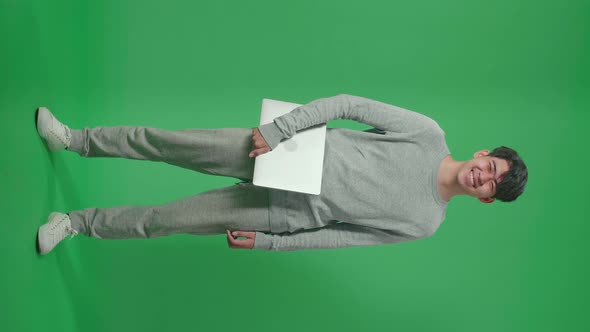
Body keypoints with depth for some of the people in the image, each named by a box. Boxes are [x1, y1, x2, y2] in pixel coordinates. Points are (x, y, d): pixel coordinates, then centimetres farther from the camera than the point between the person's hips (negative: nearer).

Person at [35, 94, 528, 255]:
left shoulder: (424, 226, -3)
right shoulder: (430, 134, -6)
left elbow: (342, 237, -2)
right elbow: (347, 105, -7)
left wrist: (266, 243, -3)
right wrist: (276, 130, -17)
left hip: (286, 213, 0)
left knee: (163, 220, -1)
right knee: (164, 142, -5)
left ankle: (77, 223, 22)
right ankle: (73, 139, 19)